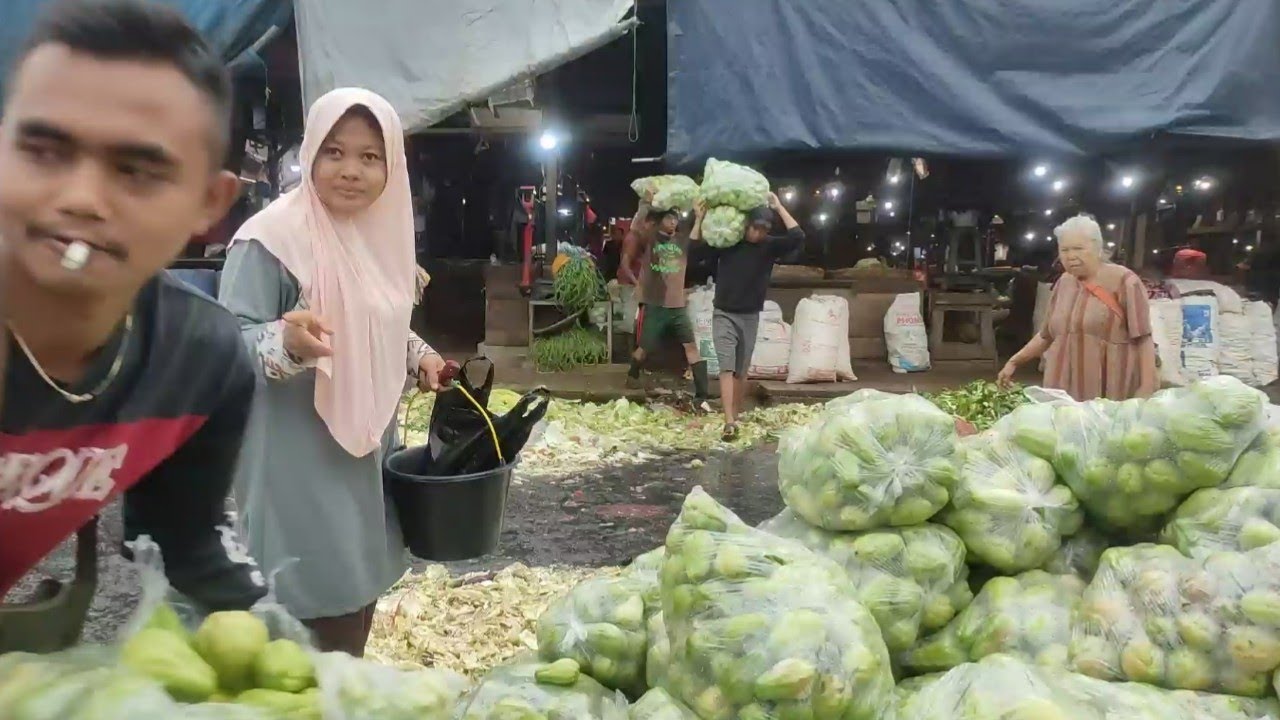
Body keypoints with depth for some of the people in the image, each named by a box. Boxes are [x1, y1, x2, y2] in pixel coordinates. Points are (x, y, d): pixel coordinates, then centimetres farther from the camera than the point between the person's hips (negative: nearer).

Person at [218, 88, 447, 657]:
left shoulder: (382, 234, 7)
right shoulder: (272, 237, -18)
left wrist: (419, 356, 3)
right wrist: (286, 341, -38)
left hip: (365, 459, 8)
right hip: (299, 472, -8)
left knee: (357, 600, 21)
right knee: (311, 641, 3)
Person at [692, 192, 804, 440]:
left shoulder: (770, 246, -2)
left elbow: (798, 238, -15)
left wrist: (779, 208, -13)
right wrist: (700, 218, -11)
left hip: (750, 317, 2)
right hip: (724, 315, -2)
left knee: (741, 371, 10)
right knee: (727, 368, -13)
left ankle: (736, 418, 23)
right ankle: (729, 422, -21)